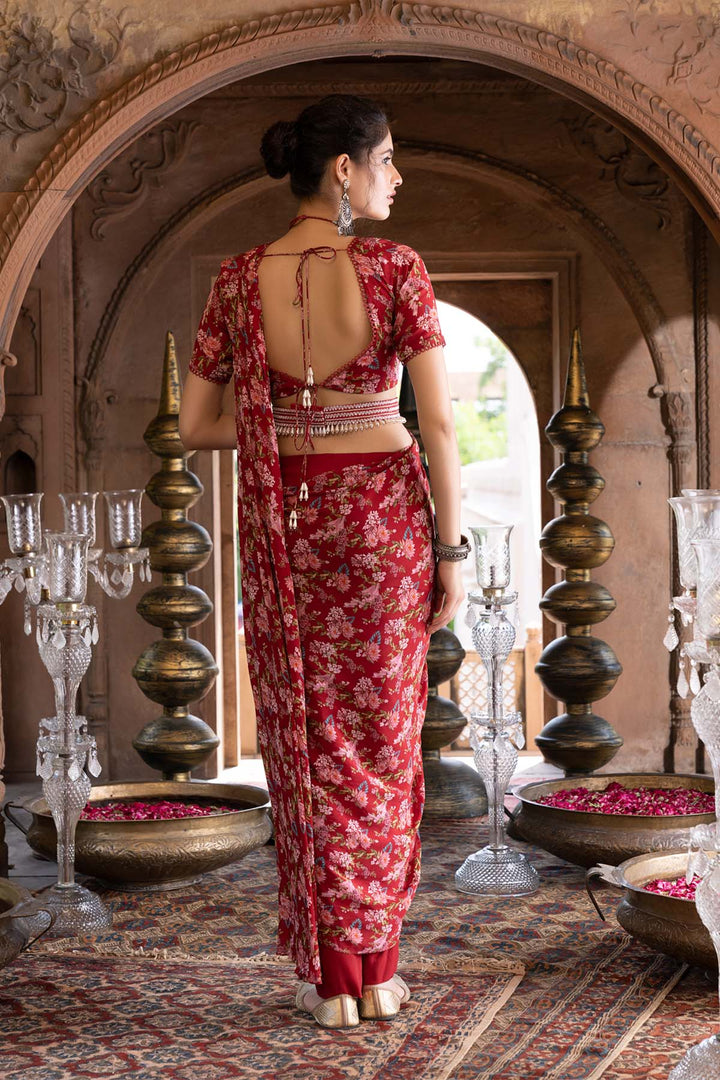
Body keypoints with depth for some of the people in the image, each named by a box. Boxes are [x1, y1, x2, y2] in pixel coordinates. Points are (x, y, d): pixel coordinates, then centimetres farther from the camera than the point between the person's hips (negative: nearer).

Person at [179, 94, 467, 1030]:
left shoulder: (239, 280, -2)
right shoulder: (395, 269, -10)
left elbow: (195, 428, 0)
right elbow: (439, 424, -12)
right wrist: (450, 548, -3)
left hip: (283, 518, 2)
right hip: (384, 511, -2)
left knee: (307, 740, 11)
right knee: (383, 738, 12)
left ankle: (330, 975, 14)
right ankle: (379, 968, 18)